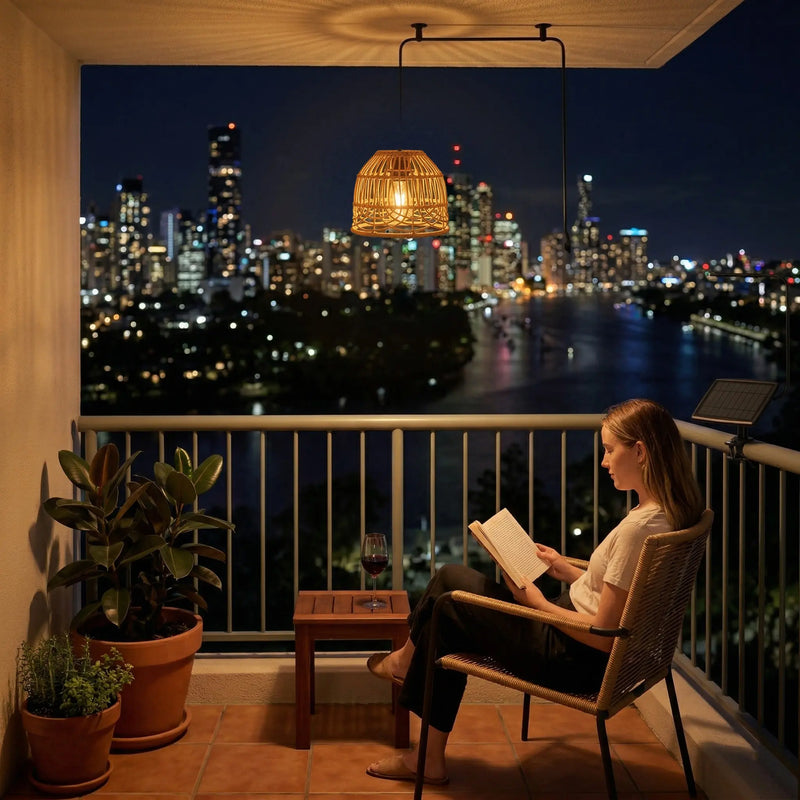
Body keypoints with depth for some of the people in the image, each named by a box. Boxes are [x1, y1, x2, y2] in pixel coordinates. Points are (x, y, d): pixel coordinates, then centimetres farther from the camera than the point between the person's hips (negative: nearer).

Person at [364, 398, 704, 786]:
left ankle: (405, 660, 35)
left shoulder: (639, 528, -28)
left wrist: (538, 602, -13)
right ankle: (430, 759, 22)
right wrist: (566, 570, 9)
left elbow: (604, 635, -26)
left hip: (577, 661, -9)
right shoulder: (669, 514, 1)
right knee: (448, 623, 15)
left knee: (449, 583, 3)